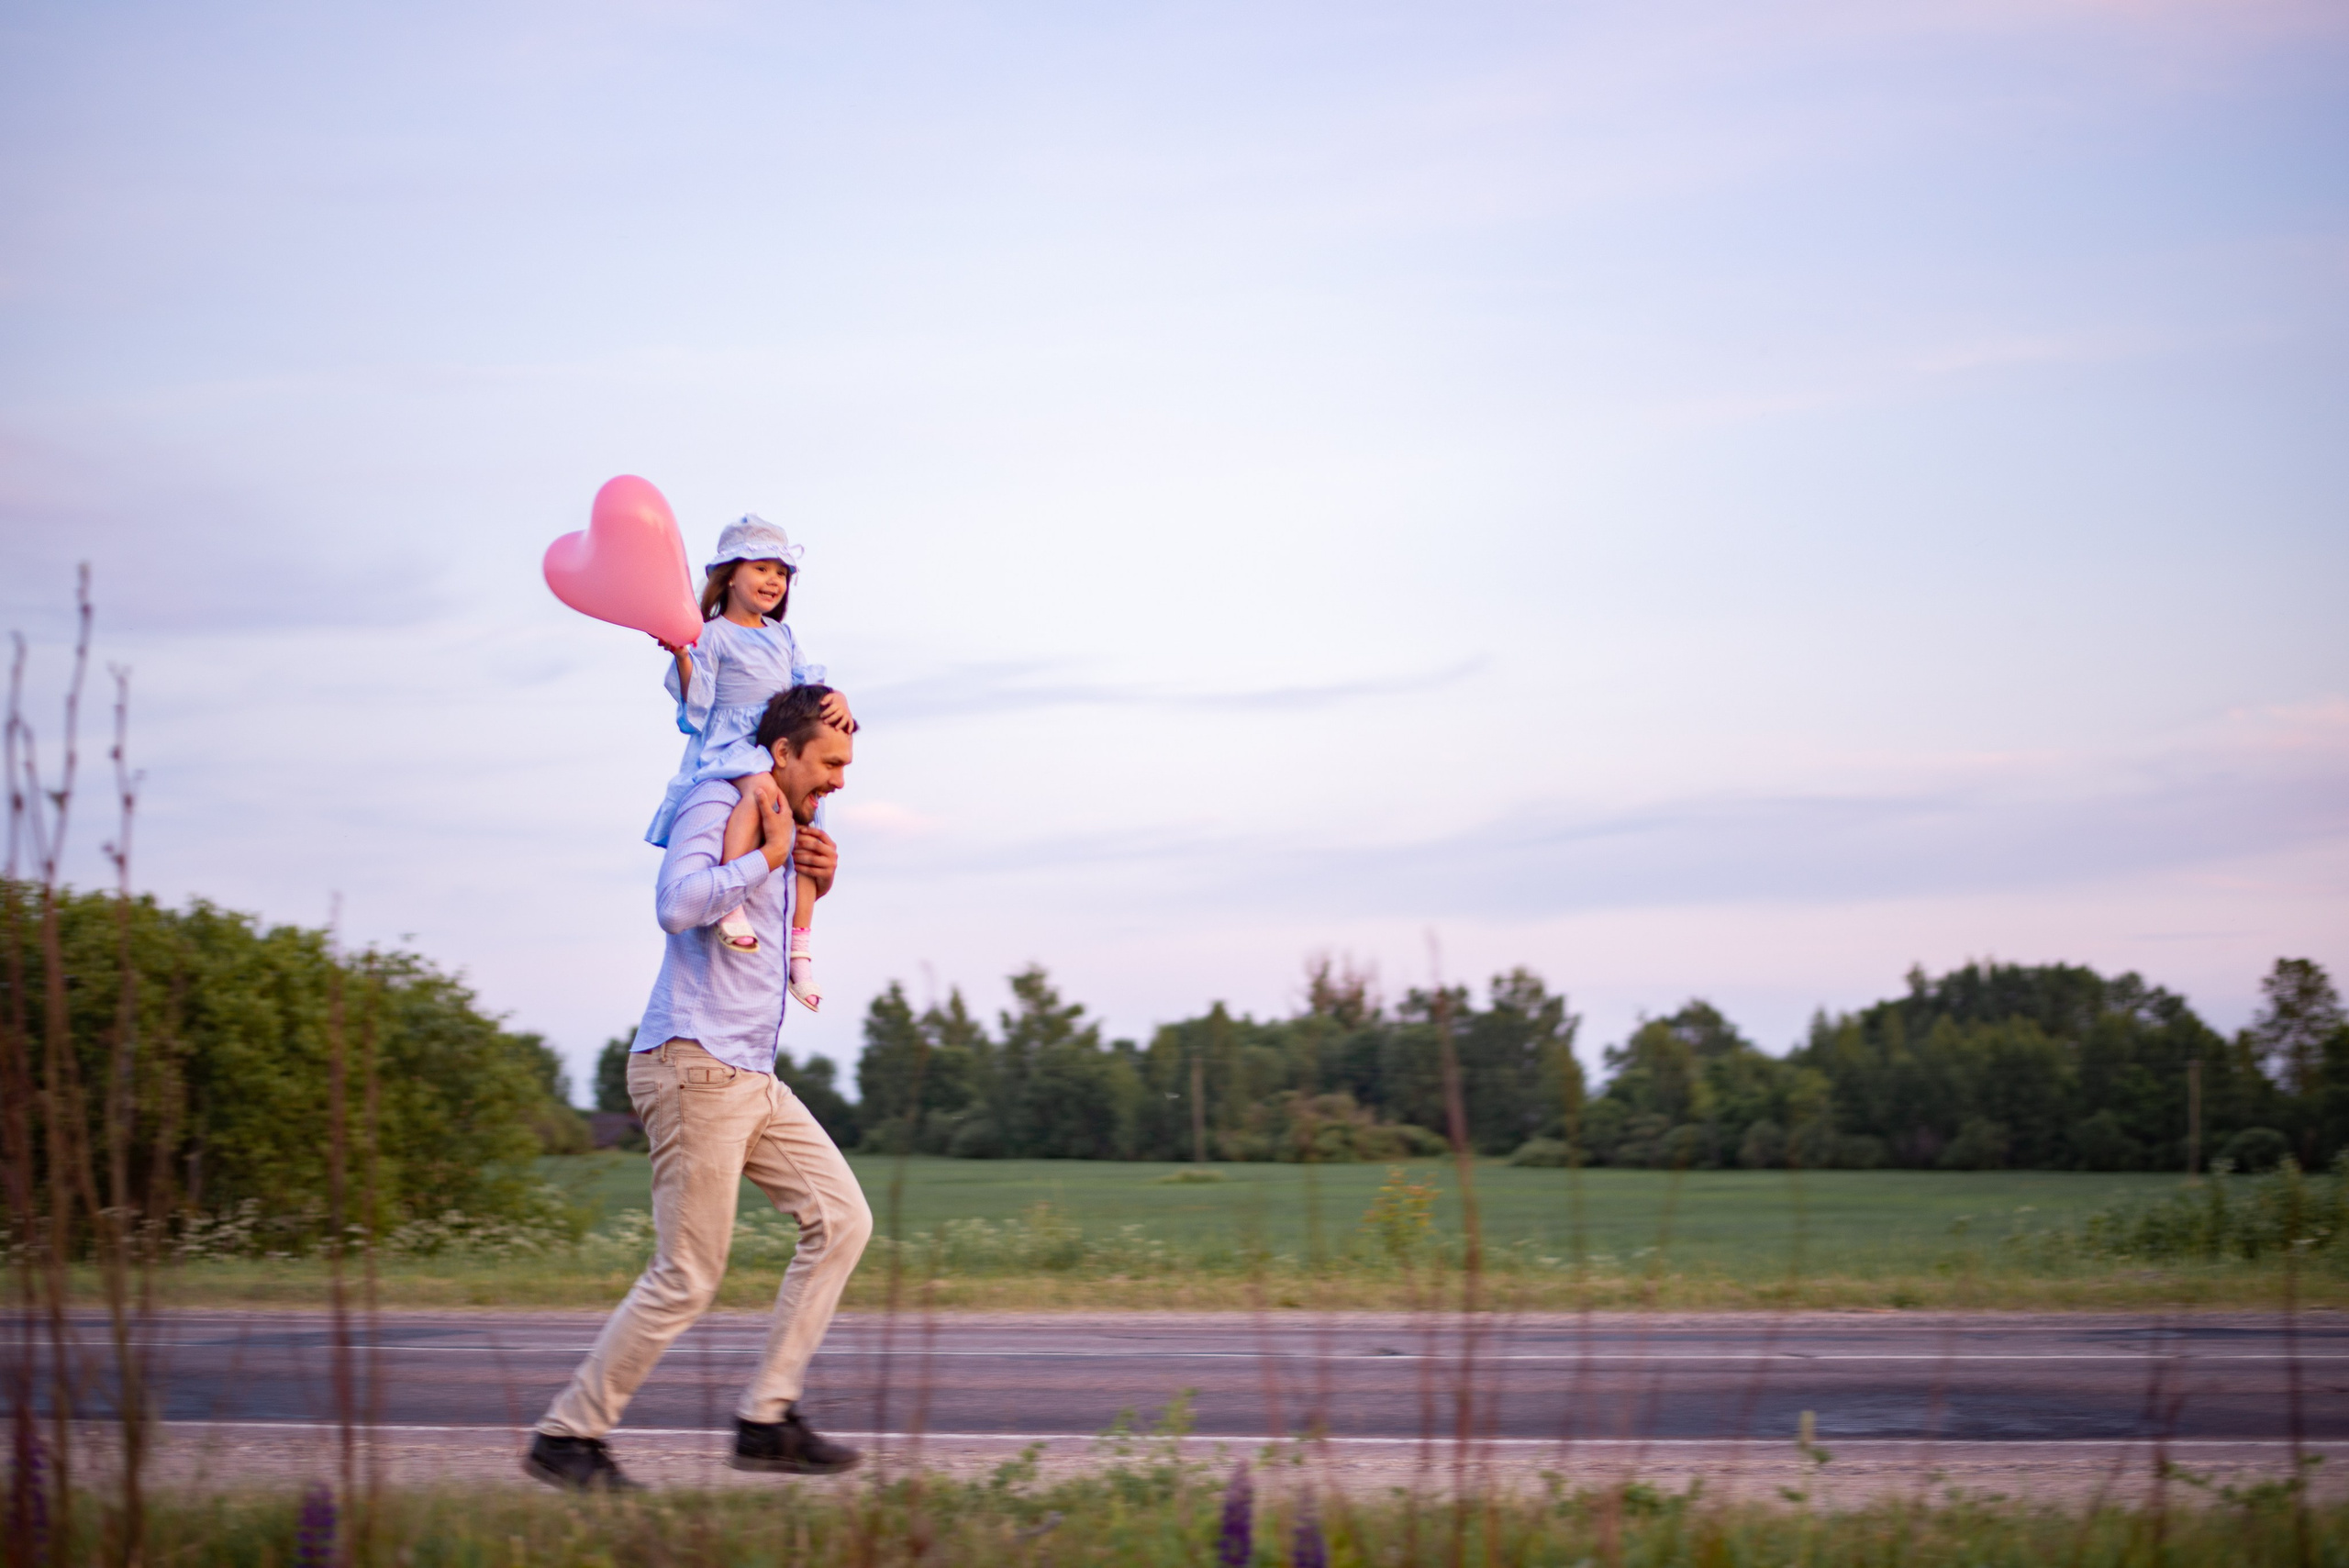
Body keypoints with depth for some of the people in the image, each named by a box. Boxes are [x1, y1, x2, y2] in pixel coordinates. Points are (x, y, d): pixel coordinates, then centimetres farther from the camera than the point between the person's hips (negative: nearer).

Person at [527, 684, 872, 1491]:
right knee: (688, 1277, -8)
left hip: (752, 1076, 10)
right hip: (694, 1065, -10)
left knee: (842, 1218, 2)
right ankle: (567, 1435, 2)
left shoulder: (785, 829, 20)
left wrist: (814, 886, 15)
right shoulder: (717, 805, -8)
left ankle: (766, 1420, 3)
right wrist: (770, 856, -15)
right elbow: (678, 903, -26)